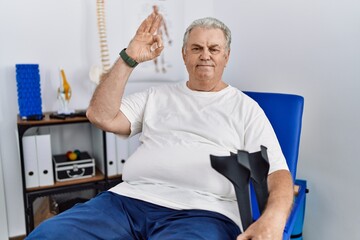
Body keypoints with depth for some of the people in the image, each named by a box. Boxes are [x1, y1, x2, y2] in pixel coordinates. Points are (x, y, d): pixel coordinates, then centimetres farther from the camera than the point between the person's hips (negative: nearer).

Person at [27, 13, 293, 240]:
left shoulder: (245, 107, 13)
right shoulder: (157, 96, 21)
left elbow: (277, 171, 4)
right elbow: (101, 116, 10)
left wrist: (273, 218, -18)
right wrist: (129, 58, 6)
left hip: (201, 211, -2)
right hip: (130, 198, 3)